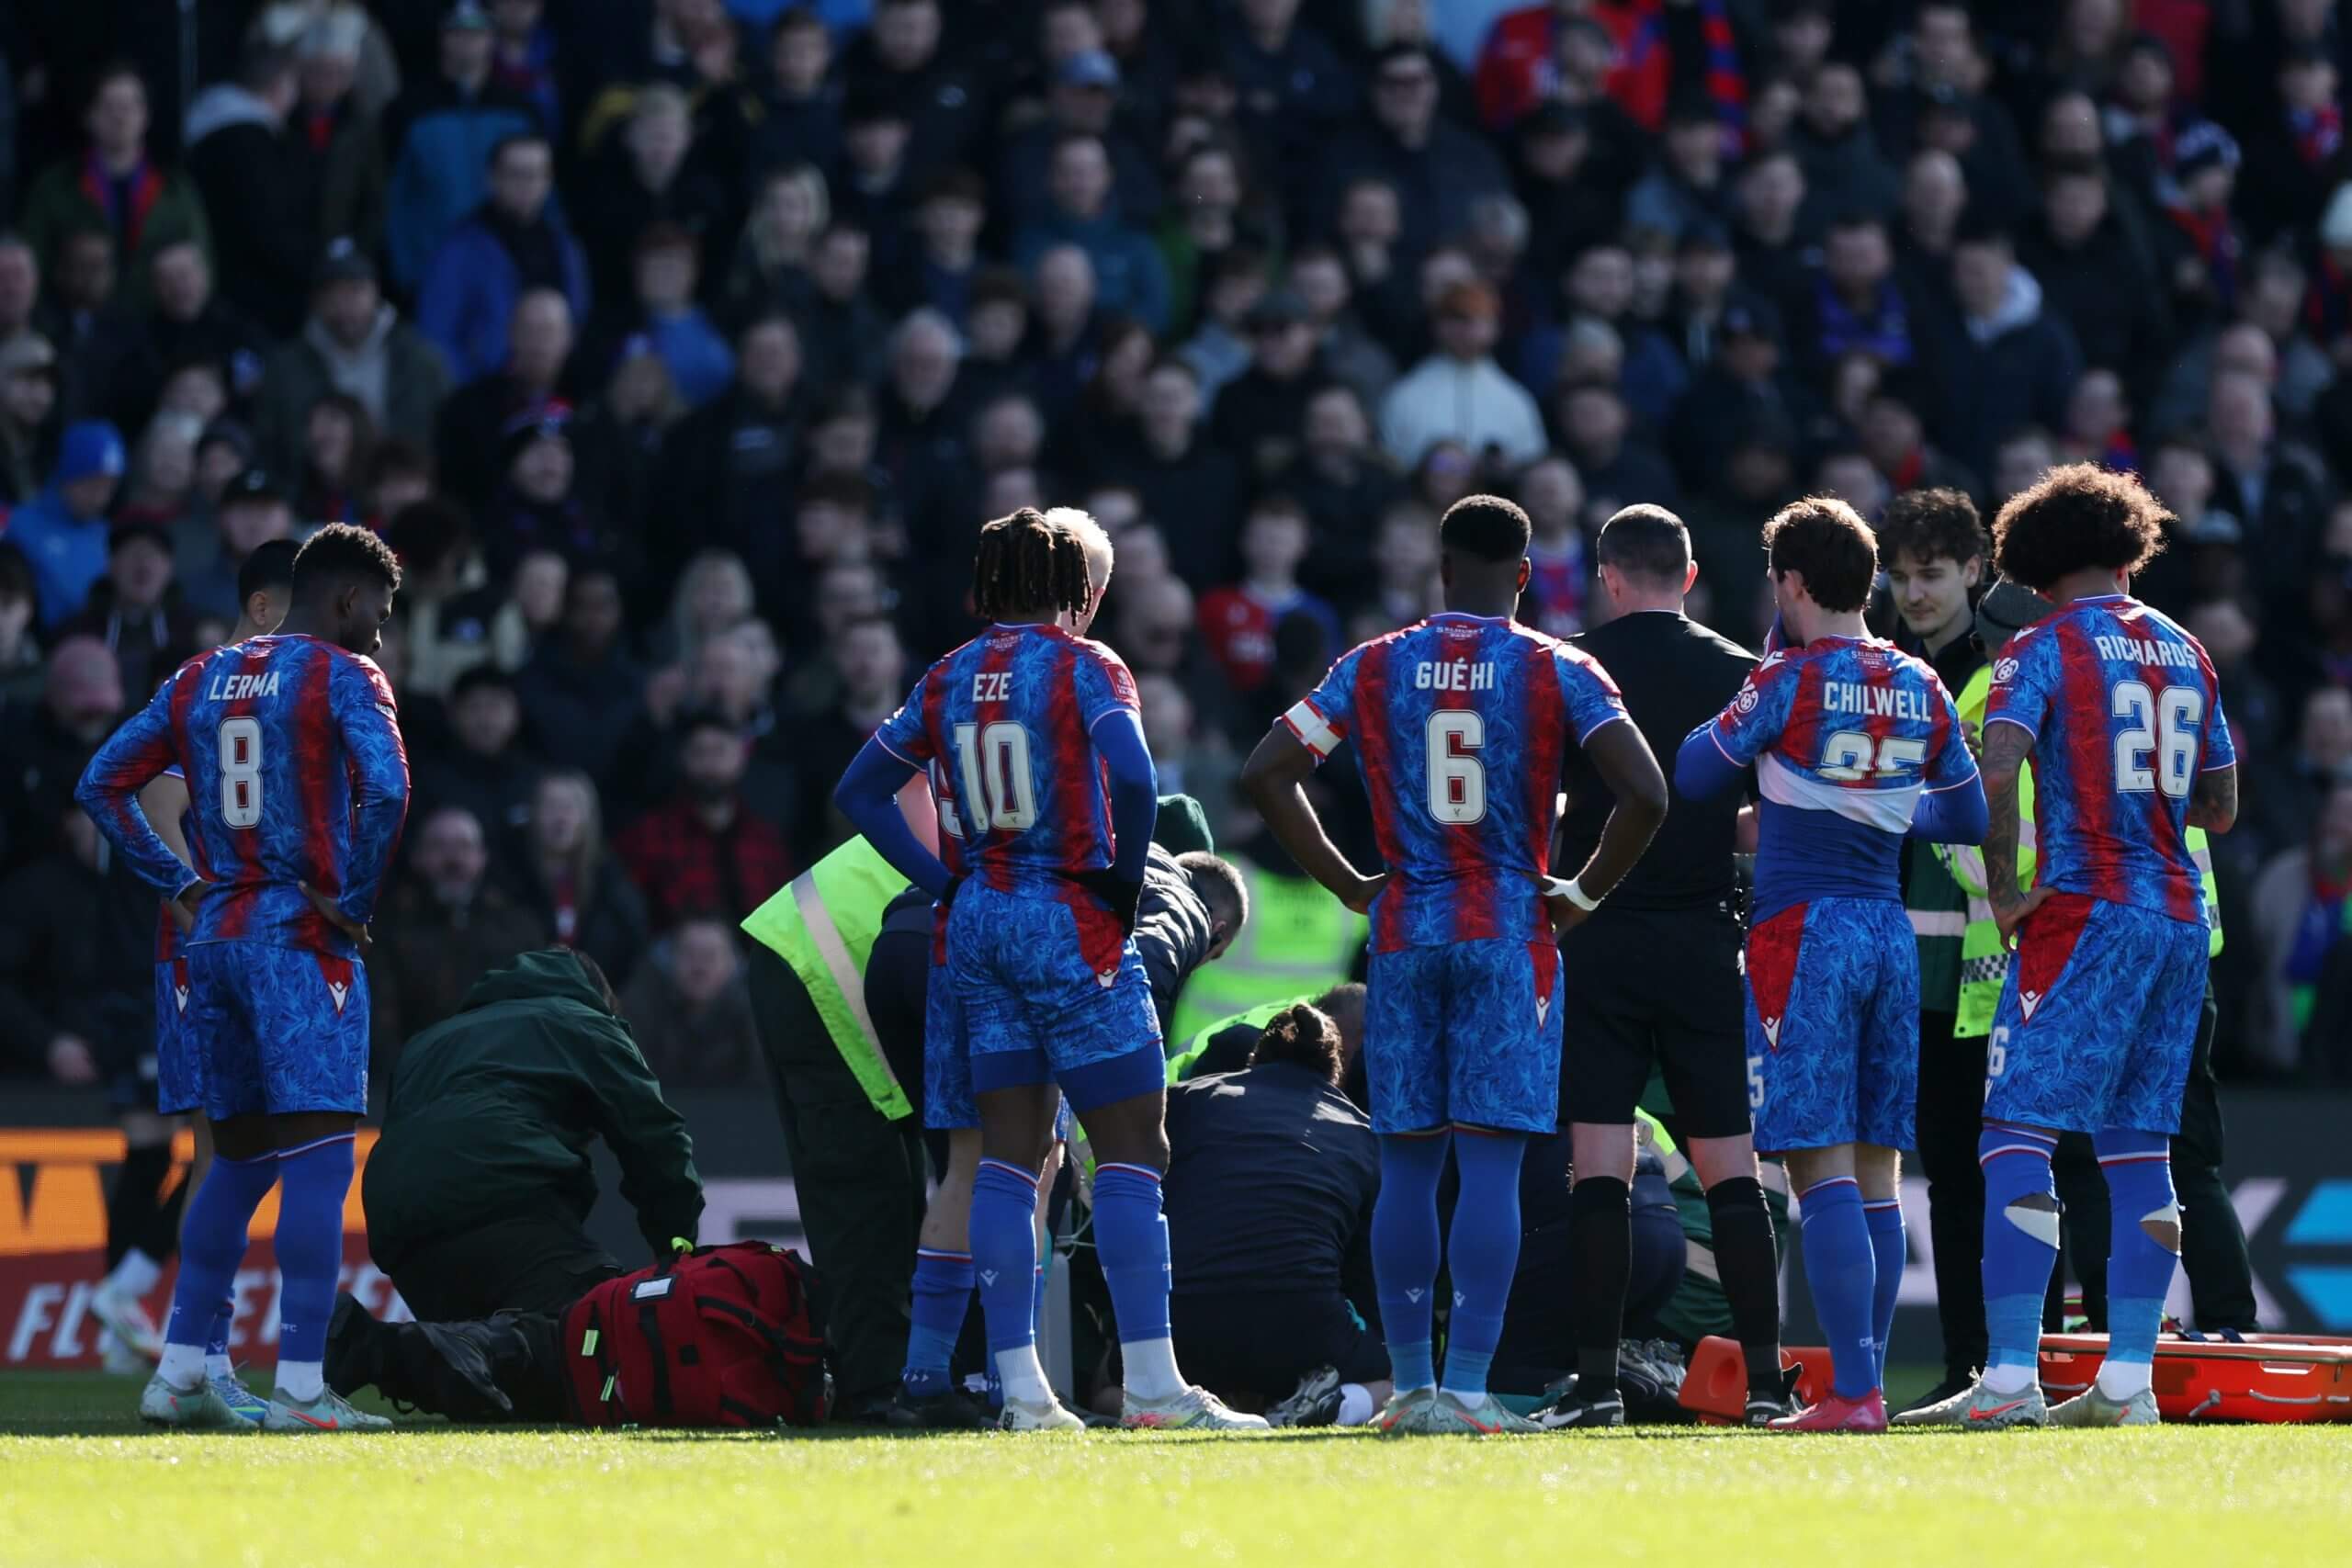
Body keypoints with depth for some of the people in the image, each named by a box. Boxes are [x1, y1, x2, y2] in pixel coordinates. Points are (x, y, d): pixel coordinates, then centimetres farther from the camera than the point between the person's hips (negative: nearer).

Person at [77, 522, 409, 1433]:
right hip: (302, 939, -7)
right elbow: (385, 789, -21)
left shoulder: (199, 679, 14)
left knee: (238, 1157, 17)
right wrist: (353, 899, -9)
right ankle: (299, 1386, -13)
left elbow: (102, 785, 14)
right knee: (318, 1157, -7)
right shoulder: (343, 677, -5)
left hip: (215, 935, 7)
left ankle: (178, 1372, 15)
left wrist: (180, 883, 12)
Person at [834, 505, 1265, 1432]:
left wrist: (944, 883, 11)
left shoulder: (950, 679, 10)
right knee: (1131, 1148, -2)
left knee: (1008, 1153, 7)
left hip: (979, 921, 6)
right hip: (1070, 922, -6)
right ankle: (1151, 1382, -8)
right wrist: (1124, 879, -9)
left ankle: (1020, 1388, 3)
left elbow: (861, 792, 14)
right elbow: (1131, 776, -23)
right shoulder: (1081, 666, -7)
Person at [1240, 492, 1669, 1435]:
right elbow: (1644, 795, -13)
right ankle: (1468, 1388, -12)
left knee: (1407, 1163, 8)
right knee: (1492, 1163, -5)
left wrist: (1349, 885, 10)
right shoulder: (1558, 674, -2)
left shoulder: (1373, 669, 5)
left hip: (1405, 933, 2)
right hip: (1511, 934, -2)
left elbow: (1265, 774, 4)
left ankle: (1411, 1386, 10)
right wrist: (1584, 894, 1)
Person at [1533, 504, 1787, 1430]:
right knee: (1729, 1164, 5)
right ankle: (1765, 1378, 0)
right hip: (1704, 931, 1)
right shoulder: (1742, 675, 3)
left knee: (1599, 1163, -2)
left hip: (1597, 936, -1)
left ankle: (1596, 1381, -7)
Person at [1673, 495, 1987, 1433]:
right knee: (1875, 1171, 9)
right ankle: (1868, 1384, 10)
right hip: (1889, 931, 6)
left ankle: (1852, 1391, -16)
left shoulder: (1791, 678, -8)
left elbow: (1694, 776, -1)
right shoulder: (1922, 687, 9)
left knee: (1823, 1167, -9)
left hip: (1803, 928, -6)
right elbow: (1968, 818, 18)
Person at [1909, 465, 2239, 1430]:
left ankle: (2010, 1377, -16)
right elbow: (2220, 809, 20)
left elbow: (1997, 771, -19)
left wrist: (2004, 889, -10)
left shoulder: (2045, 648, -4)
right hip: (2178, 916, 7)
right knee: (2138, 1150, 10)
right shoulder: (2185, 652, 15)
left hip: (2085, 911, -7)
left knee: (2017, 1138, -8)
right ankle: (2127, 1381, 6)